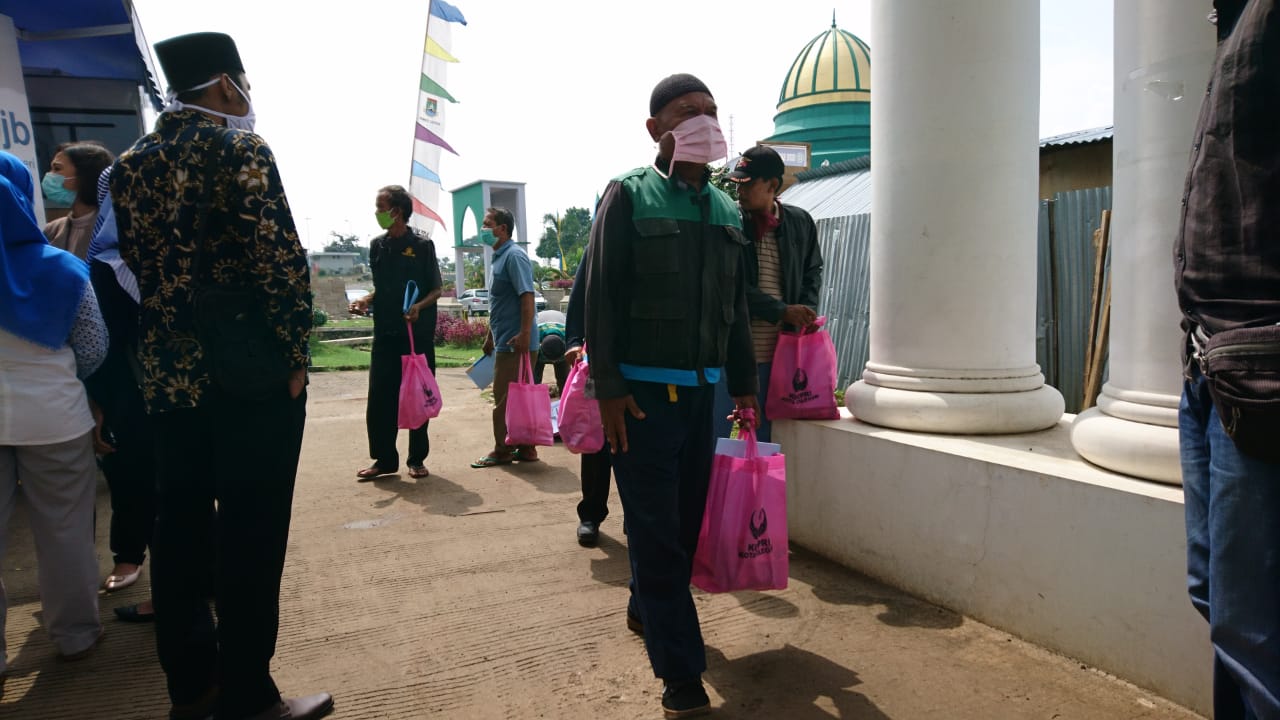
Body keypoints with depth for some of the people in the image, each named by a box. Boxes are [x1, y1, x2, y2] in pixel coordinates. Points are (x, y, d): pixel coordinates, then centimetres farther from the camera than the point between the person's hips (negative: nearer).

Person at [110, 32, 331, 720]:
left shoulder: (129, 164, 12)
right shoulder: (240, 147, -9)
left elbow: (136, 264, 13)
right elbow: (280, 260, -18)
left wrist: (167, 352, 19)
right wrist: (295, 359, -10)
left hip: (168, 375, 7)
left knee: (180, 531, 14)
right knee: (251, 538, 1)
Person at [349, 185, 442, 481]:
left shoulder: (422, 244, -4)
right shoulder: (377, 245, 10)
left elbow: (436, 290, -1)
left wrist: (419, 306, -20)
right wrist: (365, 301, -2)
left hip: (418, 333, -4)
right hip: (385, 332, 4)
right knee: (380, 398, 2)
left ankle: (417, 458, 14)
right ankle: (384, 458, 13)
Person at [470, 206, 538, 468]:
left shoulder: (514, 256, -12)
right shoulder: (500, 257, 18)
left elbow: (527, 295, -21)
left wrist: (525, 333, -28)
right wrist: (491, 336, 25)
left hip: (515, 342, -10)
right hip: (505, 341, 10)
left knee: (506, 399, -2)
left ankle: (503, 451, 8)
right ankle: (525, 448, 20)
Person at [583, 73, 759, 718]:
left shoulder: (727, 211, 13)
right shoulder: (628, 196, -2)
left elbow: (737, 307, 16)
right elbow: (601, 297, -7)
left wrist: (744, 385, 13)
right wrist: (607, 388, -13)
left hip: (703, 390, 6)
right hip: (643, 390, -5)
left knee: (689, 515, 13)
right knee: (655, 526, -1)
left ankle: (648, 606, 38)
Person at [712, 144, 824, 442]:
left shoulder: (800, 223, 6)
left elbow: (813, 272, 18)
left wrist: (806, 314, 0)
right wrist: (783, 311, -15)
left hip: (776, 350, 3)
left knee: (764, 435, 13)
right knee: (716, 432, 3)